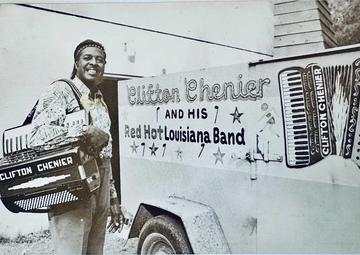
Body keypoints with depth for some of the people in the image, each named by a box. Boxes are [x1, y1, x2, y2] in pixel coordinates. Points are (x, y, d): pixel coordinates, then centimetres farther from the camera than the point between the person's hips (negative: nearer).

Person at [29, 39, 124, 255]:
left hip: (100, 194, 7)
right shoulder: (61, 90, -4)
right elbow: (39, 135, -19)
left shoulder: (101, 102, 19)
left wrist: (113, 199, 19)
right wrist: (87, 132, -20)